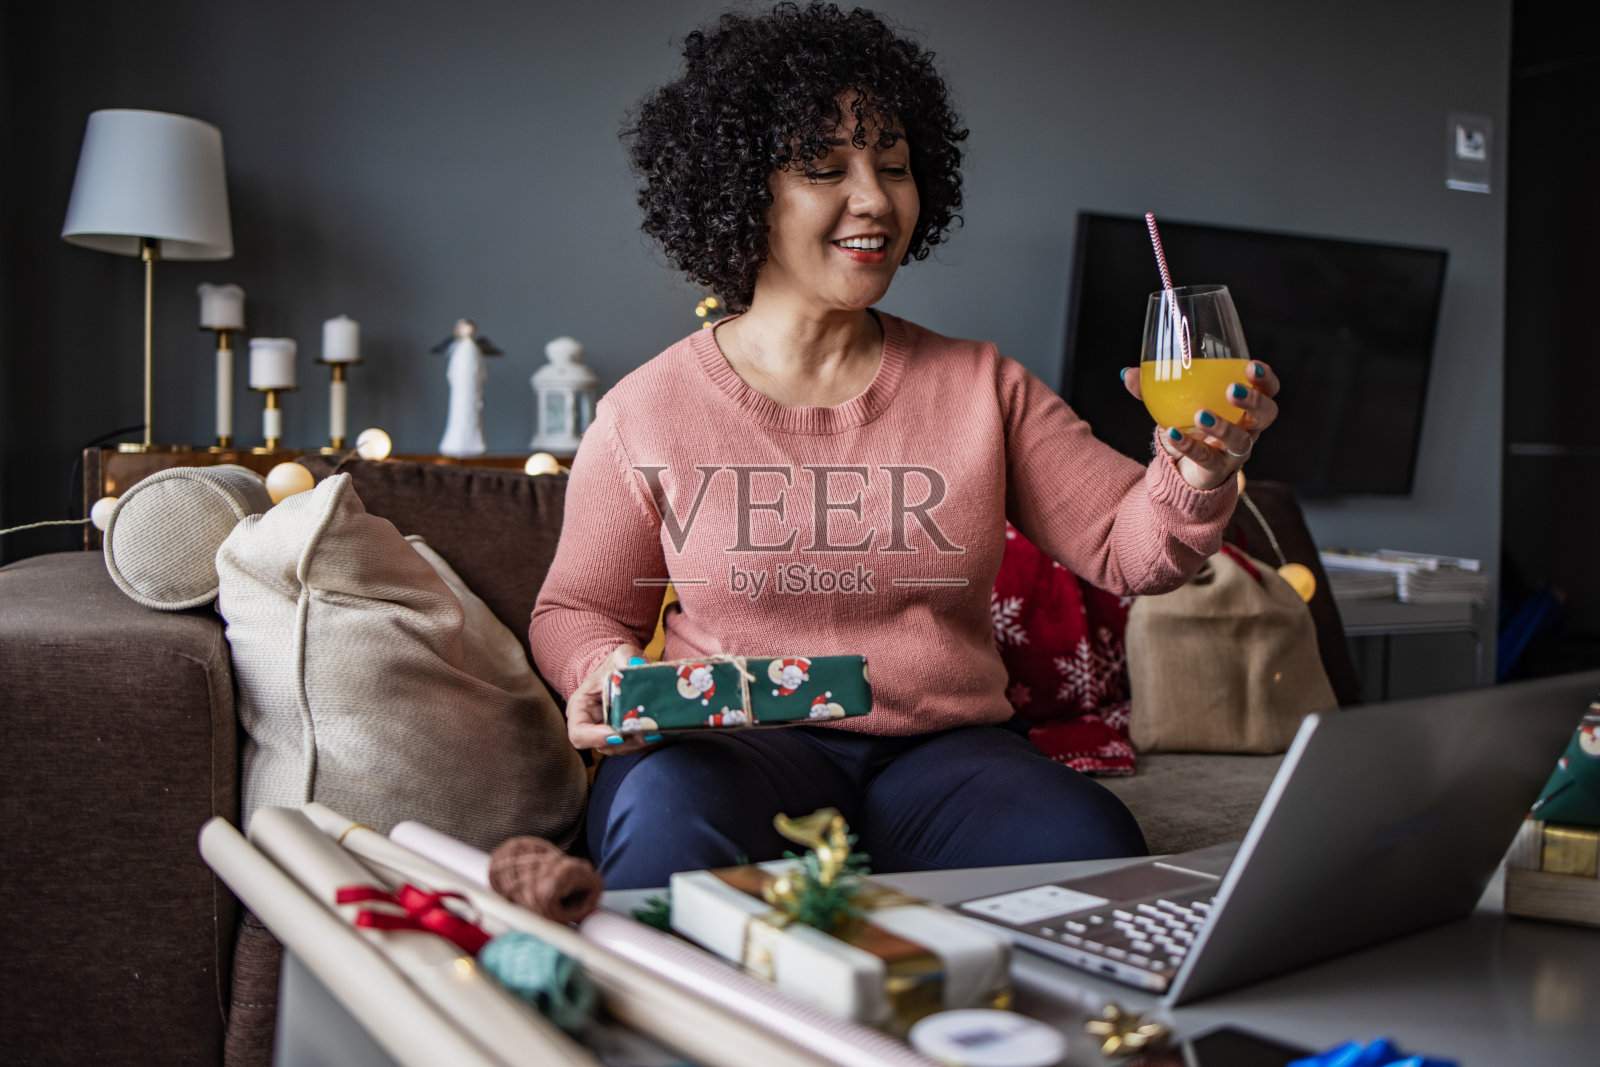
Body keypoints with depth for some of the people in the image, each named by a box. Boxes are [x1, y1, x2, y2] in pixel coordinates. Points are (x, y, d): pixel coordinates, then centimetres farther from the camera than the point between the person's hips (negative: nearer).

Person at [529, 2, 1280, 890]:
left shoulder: (983, 387, 9)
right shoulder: (648, 413, 3)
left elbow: (1132, 552, 4)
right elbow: (578, 608, 13)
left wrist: (1198, 472, -17)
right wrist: (607, 675, -10)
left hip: (944, 751, 3)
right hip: (738, 745, -2)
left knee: (1090, 847, -29)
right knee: (669, 812, -37)